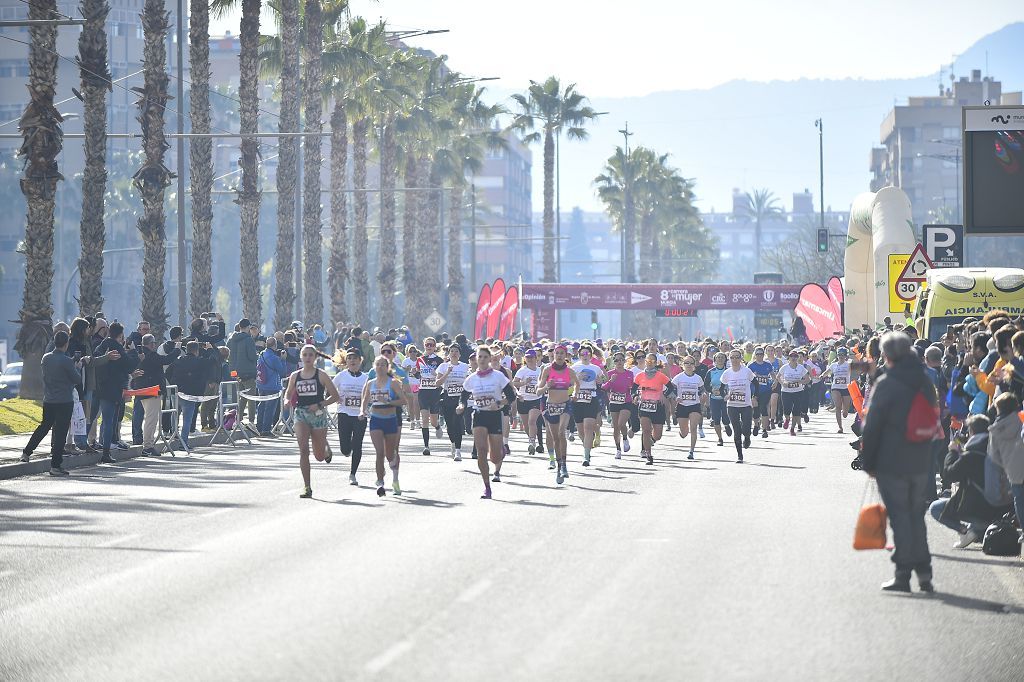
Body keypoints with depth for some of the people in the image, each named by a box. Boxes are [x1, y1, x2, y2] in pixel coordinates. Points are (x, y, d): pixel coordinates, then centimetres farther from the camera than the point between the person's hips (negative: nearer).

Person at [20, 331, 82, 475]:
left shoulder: (46, 358, 2)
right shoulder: (66, 361, -16)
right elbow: (77, 380, -8)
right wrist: (76, 367, 11)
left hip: (48, 401, 6)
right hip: (64, 402, -6)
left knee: (44, 427, 23)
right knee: (61, 432, 0)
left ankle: (26, 453, 23)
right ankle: (55, 466, 0)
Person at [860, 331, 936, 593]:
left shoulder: (887, 384, -13)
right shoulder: (925, 383, 7)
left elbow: (872, 426, -11)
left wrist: (868, 462, -3)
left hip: (891, 462, -5)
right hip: (920, 463, 6)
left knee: (899, 515, -1)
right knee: (916, 514, 15)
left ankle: (903, 574, -1)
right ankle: (923, 569, 13)